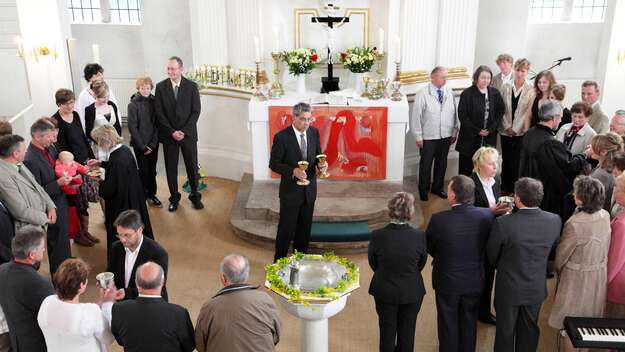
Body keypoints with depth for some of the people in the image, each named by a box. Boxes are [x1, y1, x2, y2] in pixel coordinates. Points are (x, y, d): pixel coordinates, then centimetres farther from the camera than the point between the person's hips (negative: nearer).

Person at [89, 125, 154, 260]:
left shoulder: (116, 160, -31)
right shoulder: (125, 149, -5)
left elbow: (109, 190, -24)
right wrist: (101, 163, 18)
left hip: (121, 204, -9)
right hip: (133, 199, 9)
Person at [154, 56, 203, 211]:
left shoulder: (191, 86, -2)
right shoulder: (161, 87, -1)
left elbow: (196, 111, -4)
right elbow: (159, 112, -2)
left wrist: (184, 131, -12)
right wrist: (172, 132, -11)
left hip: (188, 134, 0)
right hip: (168, 134, 1)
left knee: (192, 166, 7)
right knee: (171, 168, 7)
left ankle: (195, 196, 23)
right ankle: (174, 198, 21)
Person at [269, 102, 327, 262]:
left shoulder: (314, 132, -2)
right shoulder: (281, 137, -17)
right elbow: (273, 164, -12)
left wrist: (321, 165, -13)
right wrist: (293, 171, -27)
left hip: (309, 189, 5)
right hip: (290, 190, -5)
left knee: (305, 228, 17)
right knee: (286, 228, 5)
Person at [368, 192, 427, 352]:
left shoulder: (377, 236, -22)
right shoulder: (420, 236, -20)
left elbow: (373, 263, -5)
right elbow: (422, 263, -3)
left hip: (385, 292, 0)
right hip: (412, 293, 0)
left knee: (387, 331, 20)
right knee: (407, 332, 20)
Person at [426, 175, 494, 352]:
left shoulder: (439, 219, -27)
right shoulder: (486, 216, -19)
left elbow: (429, 248, -10)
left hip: (447, 281, -2)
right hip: (475, 281, 3)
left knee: (448, 324, 19)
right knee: (469, 323, 23)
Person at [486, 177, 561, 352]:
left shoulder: (502, 223, -29)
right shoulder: (554, 220, -18)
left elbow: (491, 256, -13)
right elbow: (552, 250, 0)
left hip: (509, 288, -3)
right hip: (537, 289, 3)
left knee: (505, 332, 19)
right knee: (530, 331, 24)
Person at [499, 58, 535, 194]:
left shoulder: (530, 90, -3)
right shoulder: (505, 88, 4)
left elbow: (528, 112, -5)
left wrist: (515, 129, -8)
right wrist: (507, 127, -5)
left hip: (521, 131, -2)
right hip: (506, 130, 2)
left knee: (518, 160, -3)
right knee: (506, 160, 7)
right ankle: (505, 187, 18)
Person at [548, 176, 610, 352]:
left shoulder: (575, 224, -29)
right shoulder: (605, 216, -10)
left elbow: (561, 255, -15)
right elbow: (606, 248, 1)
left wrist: (558, 269, 4)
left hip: (576, 278, -6)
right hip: (599, 276, 6)